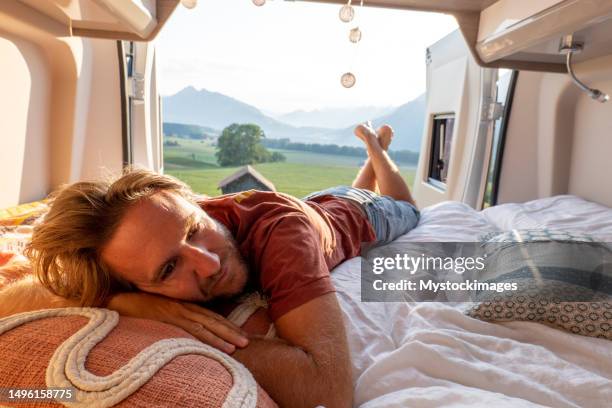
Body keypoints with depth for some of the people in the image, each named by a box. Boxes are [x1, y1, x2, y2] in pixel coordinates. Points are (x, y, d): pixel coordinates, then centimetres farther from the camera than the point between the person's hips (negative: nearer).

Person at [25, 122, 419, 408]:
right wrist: (141, 305, -54)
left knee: (405, 210, 38)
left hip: (354, 214, -2)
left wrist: (196, 337, -57)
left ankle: (374, 144, 54)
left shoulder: (280, 229, -56)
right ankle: (372, 158, 62)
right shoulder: (169, 222, -40)